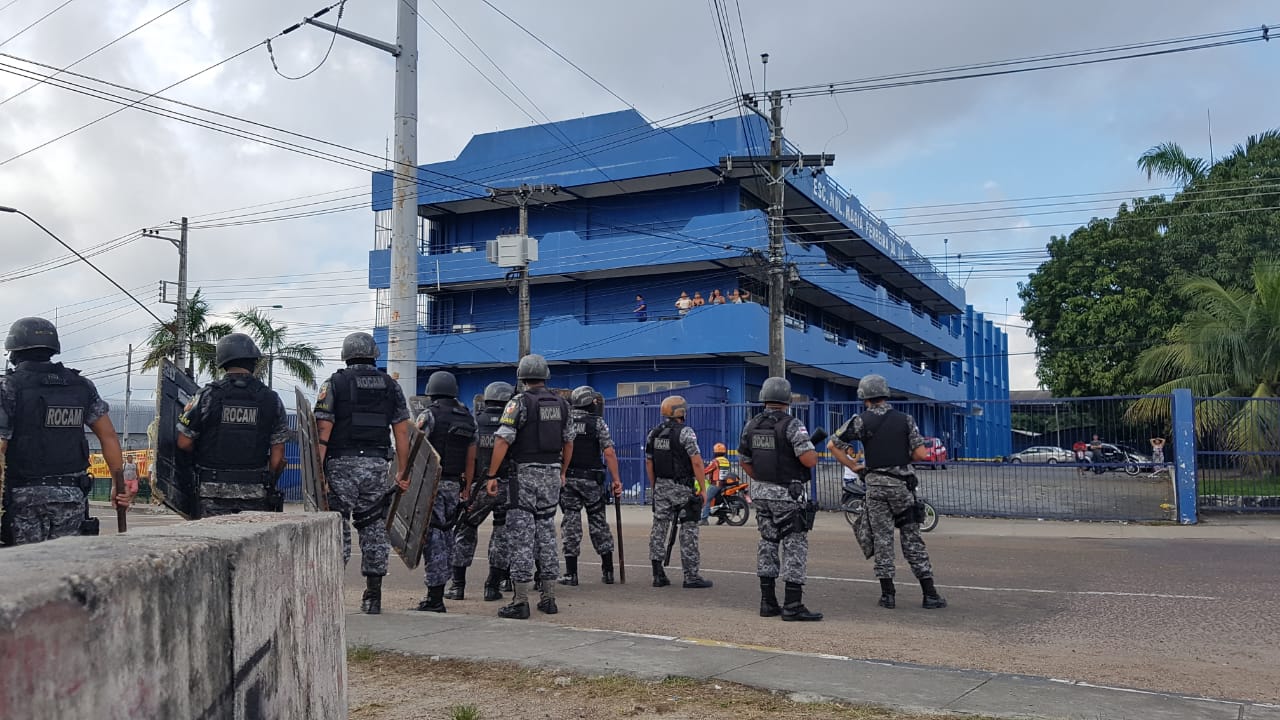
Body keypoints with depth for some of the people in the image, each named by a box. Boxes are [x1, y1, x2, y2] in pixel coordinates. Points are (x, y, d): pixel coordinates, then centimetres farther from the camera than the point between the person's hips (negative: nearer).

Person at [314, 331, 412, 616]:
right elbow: (402, 432, 6)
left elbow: (323, 431, -8)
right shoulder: (391, 386, 9)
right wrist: (403, 471, 12)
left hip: (341, 464, -3)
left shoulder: (334, 384, 0)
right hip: (377, 465, 3)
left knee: (338, 530, 3)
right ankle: (373, 597, 13)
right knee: (374, 528, 10)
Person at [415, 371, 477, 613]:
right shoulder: (468, 418, 12)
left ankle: (435, 598, -6)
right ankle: (442, 585, 20)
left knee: (433, 536, -6)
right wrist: (467, 488, 22)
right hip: (454, 484, 6)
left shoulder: (429, 415, -7)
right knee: (446, 534, 15)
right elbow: (471, 458, 15)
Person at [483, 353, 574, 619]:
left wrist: (491, 475, -13)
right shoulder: (561, 403, 10)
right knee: (547, 534, 13)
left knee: (522, 537, -3)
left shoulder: (519, 402, -8)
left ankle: (520, 602, -4)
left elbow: (503, 440, -16)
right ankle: (549, 598, 17)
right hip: (552, 474, 5)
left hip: (526, 473, -5)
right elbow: (568, 441, 15)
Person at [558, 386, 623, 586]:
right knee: (599, 522, 10)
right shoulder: (597, 422, -3)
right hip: (592, 479, -1)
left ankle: (571, 573, 3)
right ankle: (607, 571, 13)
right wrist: (616, 479, -7)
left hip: (568, 479, 2)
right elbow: (609, 452, -10)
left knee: (571, 523, 5)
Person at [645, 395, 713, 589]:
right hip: (682, 487, -6)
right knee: (688, 530, 1)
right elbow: (696, 462, -16)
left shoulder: (653, 433, 9)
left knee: (659, 528, 8)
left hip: (661, 486, 6)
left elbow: (649, 463, 13)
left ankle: (658, 574, 10)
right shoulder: (685, 432, -11)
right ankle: (691, 576, 3)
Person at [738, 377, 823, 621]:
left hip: (761, 493, 6)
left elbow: (745, 462, 12)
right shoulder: (792, 425, -14)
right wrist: (815, 452, 0)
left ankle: (768, 603, 16)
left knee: (768, 544, 13)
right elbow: (808, 460, -22)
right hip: (788, 494, -6)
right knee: (794, 546, -1)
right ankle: (793, 606, -3)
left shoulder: (751, 425, 6)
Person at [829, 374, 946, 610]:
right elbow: (921, 454, -2)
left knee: (882, 539, 6)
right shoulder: (905, 419, 1)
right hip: (902, 483, 0)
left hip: (875, 484, 0)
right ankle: (929, 593, 3)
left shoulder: (860, 421, -1)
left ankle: (887, 594, 6)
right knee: (912, 538, 4)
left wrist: (853, 466, 8)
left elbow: (833, 445, -2)